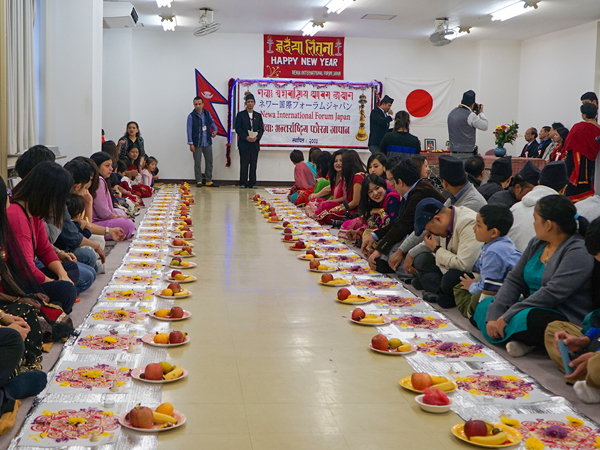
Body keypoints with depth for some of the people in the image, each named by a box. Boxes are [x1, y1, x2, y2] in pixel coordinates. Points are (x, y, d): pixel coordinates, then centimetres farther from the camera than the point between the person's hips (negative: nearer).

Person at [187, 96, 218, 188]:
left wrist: (215, 129, -1)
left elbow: (212, 122, 21)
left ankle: (208, 181, 18)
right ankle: (199, 181, 9)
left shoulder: (207, 113, 5)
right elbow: (189, 131, -7)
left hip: (207, 142, 4)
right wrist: (191, 144, -10)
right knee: (197, 163, 0)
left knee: (209, 162, 8)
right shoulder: (191, 116, -7)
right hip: (197, 143, -4)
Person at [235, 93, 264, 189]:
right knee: (244, 164, -3)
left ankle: (252, 183, 7)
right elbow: (238, 128, -3)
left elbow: (261, 129, 9)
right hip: (244, 144, -3)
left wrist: (257, 137, -10)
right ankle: (243, 183, 3)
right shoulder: (240, 115, 5)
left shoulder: (258, 115, 14)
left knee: (253, 164, 3)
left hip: (255, 144, 3)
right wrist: (246, 137, -15)